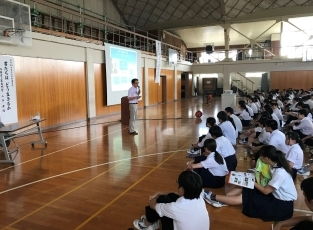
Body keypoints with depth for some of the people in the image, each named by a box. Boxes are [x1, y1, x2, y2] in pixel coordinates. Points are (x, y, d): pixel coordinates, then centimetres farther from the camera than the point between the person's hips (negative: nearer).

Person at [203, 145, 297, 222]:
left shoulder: (279, 173, -30)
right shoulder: (276, 165, -3)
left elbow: (266, 191, -20)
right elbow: (268, 185, 4)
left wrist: (253, 182, -8)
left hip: (283, 205, -8)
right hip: (277, 195, 9)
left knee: (241, 198, -14)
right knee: (244, 189, -2)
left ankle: (213, 197, -5)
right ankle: (221, 200, -2)